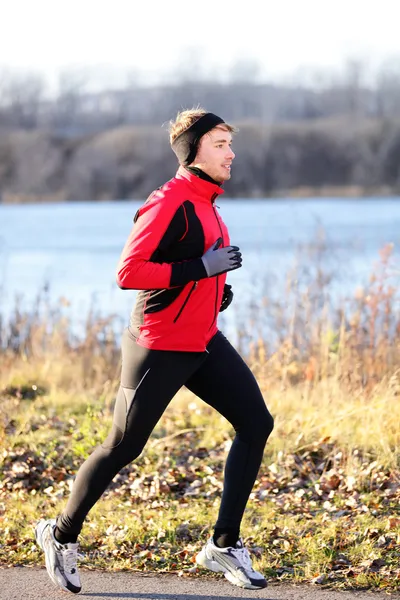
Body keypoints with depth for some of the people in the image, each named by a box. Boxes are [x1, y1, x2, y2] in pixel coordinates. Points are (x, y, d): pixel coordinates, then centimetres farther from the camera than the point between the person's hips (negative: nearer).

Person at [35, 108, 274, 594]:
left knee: (256, 424, -3)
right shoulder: (168, 203, -18)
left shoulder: (206, 203, 12)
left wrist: (216, 293, 9)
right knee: (122, 448, 2)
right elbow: (128, 272, -25)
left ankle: (224, 545, 6)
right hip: (160, 348, -9)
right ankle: (62, 535, 24)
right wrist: (201, 269, -26)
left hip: (205, 343, 9)